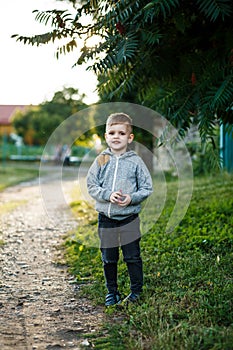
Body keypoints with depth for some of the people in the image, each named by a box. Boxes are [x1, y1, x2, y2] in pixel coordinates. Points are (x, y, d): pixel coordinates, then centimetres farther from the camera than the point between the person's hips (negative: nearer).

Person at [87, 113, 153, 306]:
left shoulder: (135, 161, -3)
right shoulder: (101, 161, 1)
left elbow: (147, 188, -1)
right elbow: (91, 185, 1)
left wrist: (131, 198, -17)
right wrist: (108, 195, -15)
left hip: (129, 218, -2)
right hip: (106, 218, 2)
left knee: (132, 257, 4)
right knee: (108, 258, 12)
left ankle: (136, 291, 20)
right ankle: (112, 292, 26)